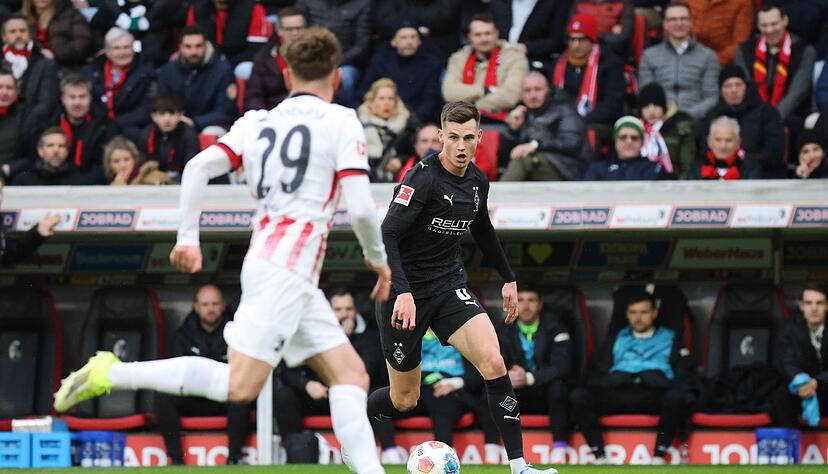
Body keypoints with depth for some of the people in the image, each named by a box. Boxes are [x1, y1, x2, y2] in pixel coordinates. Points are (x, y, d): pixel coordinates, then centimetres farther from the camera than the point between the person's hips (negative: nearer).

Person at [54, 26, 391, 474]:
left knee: (351, 374, 9)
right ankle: (110, 373, -15)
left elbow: (199, 167, 3)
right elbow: (360, 208, -10)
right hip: (285, 270, -8)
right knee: (239, 384, -15)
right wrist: (378, 258, 7)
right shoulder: (341, 122, -3)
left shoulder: (257, 121, 14)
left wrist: (188, 236, 8)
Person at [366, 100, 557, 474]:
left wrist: (507, 278, 27)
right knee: (405, 400, 4)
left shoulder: (477, 182, 3)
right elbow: (386, 236, -25)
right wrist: (403, 292, -35)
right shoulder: (422, 178, -19)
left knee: (493, 363, -19)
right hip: (405, 292, -5)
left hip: (449, 285, 5)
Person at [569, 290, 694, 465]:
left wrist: (675, 390, -7)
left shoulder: (670, 339, 26)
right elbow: (596, 375, 24)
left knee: (676, 397, -38)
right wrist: (606, 385, 1)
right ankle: (599, 458, -30)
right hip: (617, 395, 2)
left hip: (654, 394, -2)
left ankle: (658, 457, -34)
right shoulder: (616, 339, 31)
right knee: (578, 396, -27)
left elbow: (684, 375, 14)